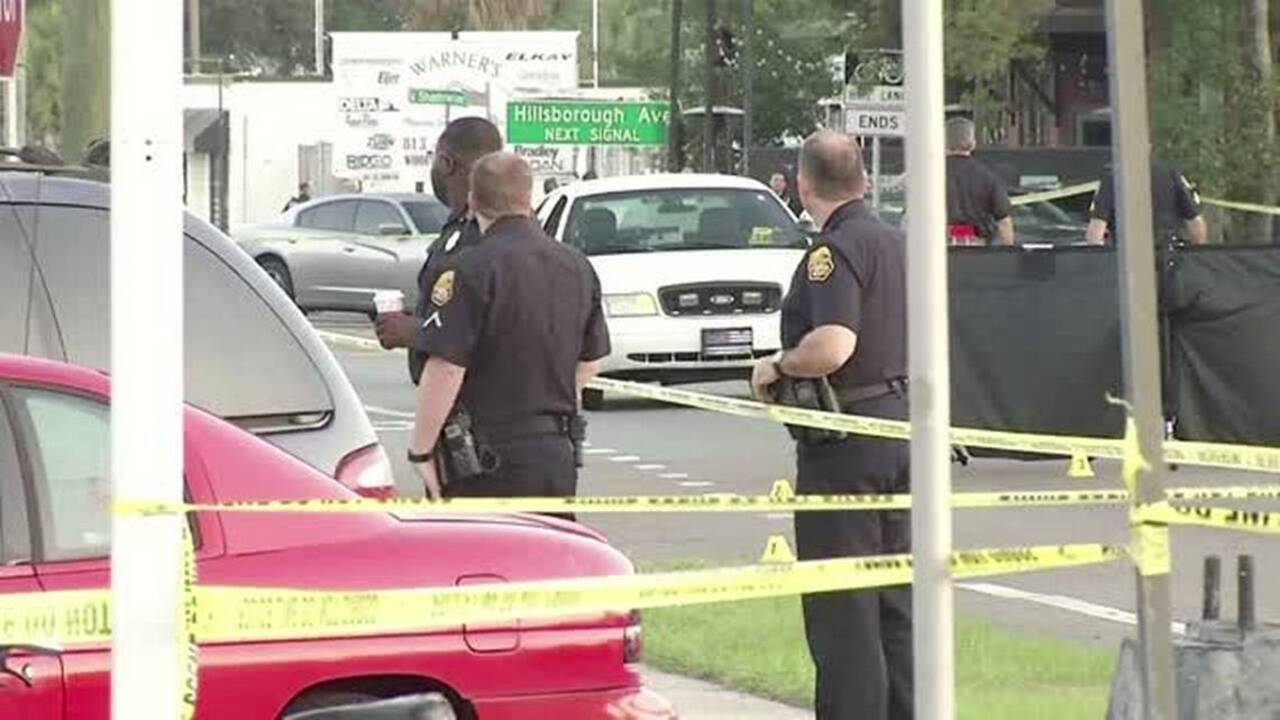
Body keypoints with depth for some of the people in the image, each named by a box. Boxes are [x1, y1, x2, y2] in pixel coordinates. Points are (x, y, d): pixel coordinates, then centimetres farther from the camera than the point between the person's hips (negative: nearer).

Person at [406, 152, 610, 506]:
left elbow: (445, 369, -19)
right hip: (559, 452, 7)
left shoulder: (474, 270, -14)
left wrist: (420, 450, -11)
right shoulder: (577, 267, 9)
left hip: (492, 456, -7)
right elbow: (590, 361, 19)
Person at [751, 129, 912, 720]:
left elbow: (833, 346, -29)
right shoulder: (896, 243, 12)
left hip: (845, 440, -9)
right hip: (902, 422, 9)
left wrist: (776, 367, -12)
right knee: (896, 600, 15)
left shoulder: (835, 250, -16)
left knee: (840, 606, -5)